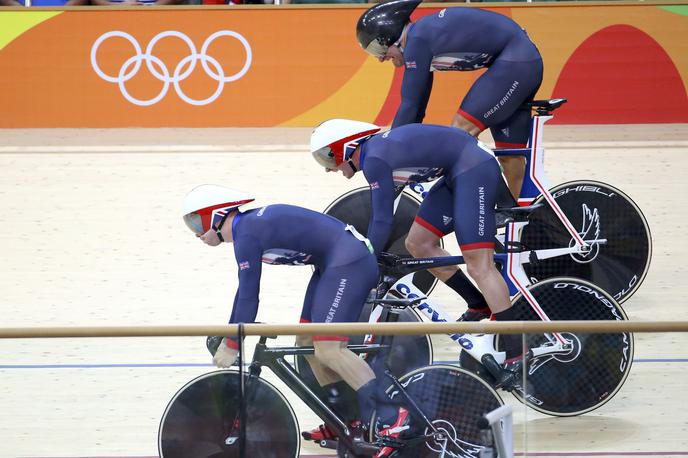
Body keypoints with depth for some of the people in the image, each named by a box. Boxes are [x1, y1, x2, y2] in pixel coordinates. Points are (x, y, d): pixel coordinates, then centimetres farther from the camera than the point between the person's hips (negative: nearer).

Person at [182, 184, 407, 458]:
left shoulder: (247, 235, -15)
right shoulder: (247, 227, 16)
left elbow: (249, 297, -14)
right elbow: (244, 290, 26)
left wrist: (232, 346, -4)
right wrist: (227, 338, 32)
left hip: (350, 263, -11)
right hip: (334, 263, 11)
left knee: (327, 348, -18)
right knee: (307, 343, 12)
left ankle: (391, 420, -21)